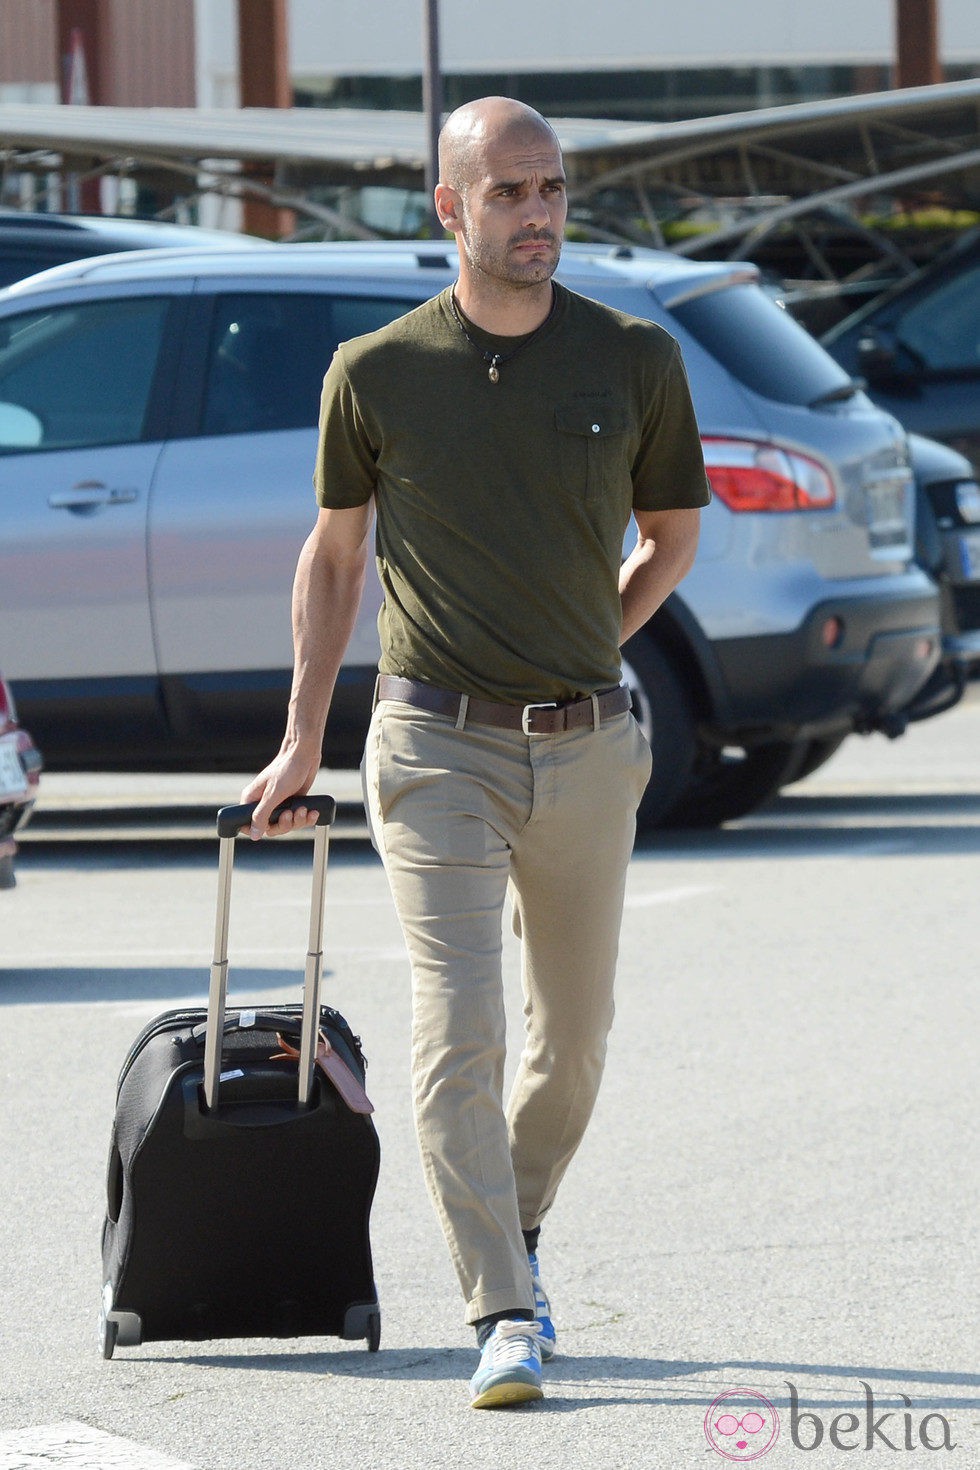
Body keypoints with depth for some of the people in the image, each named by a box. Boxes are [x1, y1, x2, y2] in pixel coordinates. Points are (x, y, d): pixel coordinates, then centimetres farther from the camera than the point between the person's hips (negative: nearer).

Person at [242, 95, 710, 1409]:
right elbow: (335, 554, 10)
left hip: (586, 750, 3)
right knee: (459, 1028, -15)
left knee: (573, 1035, 14)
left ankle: (518, 1235, 40)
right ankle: (505, 1320, -17)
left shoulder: (634, 361, -1)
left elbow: (673, 537, 15)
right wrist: (301, 744, 12)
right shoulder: (378, 373, -4)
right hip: (439, 749, -2)